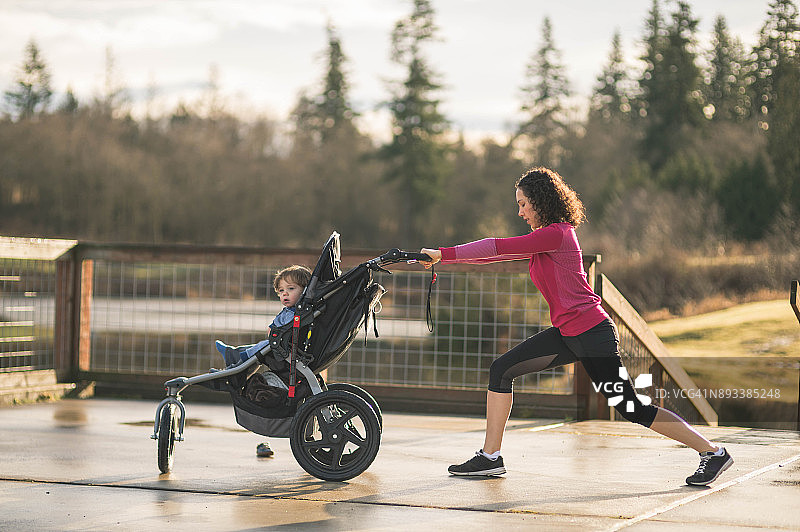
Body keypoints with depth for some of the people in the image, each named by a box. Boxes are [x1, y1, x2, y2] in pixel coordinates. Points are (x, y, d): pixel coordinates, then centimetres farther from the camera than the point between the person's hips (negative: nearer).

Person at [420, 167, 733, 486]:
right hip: (567, 334, 10)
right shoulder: (542, 238, 13)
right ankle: (490, 457, 9)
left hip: (593, 333, -10)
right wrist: (447, 258, 7)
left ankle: (713, 453, 5)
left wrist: (445, 253, -14)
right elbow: (500, 254, 15)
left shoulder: (556, 233, -17)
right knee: (501, 370, 3)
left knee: (632, 410, -6)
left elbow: (499, 247, -19)